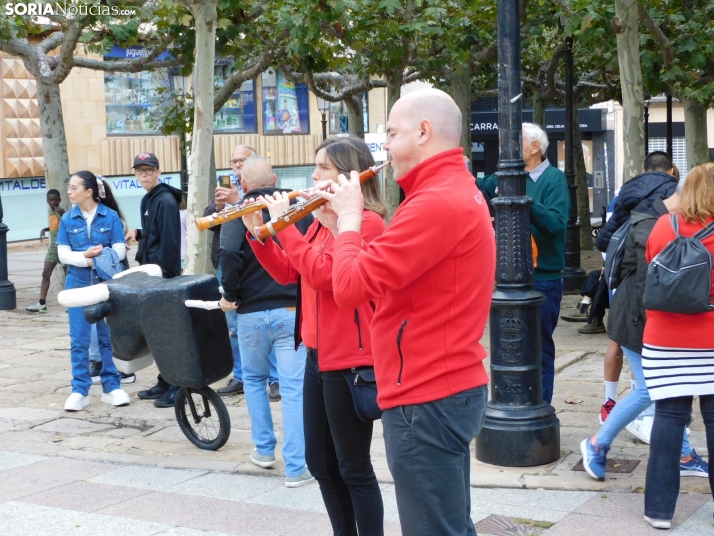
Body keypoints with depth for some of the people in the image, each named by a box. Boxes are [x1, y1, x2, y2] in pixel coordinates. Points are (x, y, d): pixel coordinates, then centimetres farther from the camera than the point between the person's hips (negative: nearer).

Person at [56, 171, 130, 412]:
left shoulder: (110, 216, -4)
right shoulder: (67, 219, 1)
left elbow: (119, 251, -5)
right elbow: (63, 254, -1)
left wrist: (99, 257, -22)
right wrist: (84, 257, -18)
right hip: (78, 283, 1)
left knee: (108, 336, 6)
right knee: (78, 339, 1)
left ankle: (111, 387, 15)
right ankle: (80, 390, 7)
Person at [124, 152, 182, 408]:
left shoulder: (166, 200, -14)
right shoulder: (147, 200, 14)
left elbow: (169, 240, -20)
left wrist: (163, 272, -21)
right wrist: (138, 234, 4)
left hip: (164, 274, -9)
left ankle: (176, 387, 2)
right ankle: (164, 383, 22)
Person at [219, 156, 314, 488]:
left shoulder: (238, 214, -4)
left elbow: (230, 254, -20)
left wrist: (230, 294, -7)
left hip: (251, 311, 0)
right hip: (292, 310, 1)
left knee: (253, 378, 22)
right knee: (293, 387, 0)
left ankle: (264, 449, 27)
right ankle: (296, 468, -2)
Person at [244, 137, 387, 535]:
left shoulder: (368, 222, -15)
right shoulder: (322, 222, 13)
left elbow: (322, 274, -26)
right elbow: (287, 274, 14)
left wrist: (284, 225, -21)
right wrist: (258, 232, 3)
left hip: (350, 360, -9)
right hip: (317, 355, 9)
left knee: (353, 468, 0)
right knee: (320, 462, 16)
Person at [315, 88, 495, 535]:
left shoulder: (436, 203, -21)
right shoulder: (460, 190, 14)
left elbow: (352, 286, -21)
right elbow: (390, 270, 13)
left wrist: (349, 218, -6)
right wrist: (353, 217, 3)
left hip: (427, 399, -10)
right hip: (453, 386, 10)